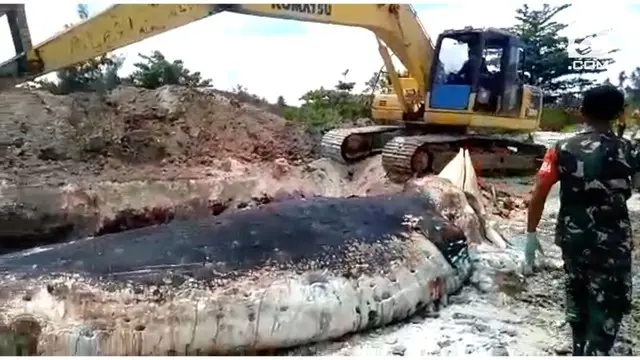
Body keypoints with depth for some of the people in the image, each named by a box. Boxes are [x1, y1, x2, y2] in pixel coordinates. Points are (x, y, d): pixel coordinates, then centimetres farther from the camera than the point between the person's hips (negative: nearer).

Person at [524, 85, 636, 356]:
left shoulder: (563, 149, -5)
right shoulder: (628, 151, -7)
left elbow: (538, 194, -9)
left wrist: (531, 234, -2)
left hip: (573, 239, 3)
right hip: (612, 244, -3)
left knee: (577, 301, 23)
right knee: (607, 310, 9)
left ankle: (580, 352, 41)